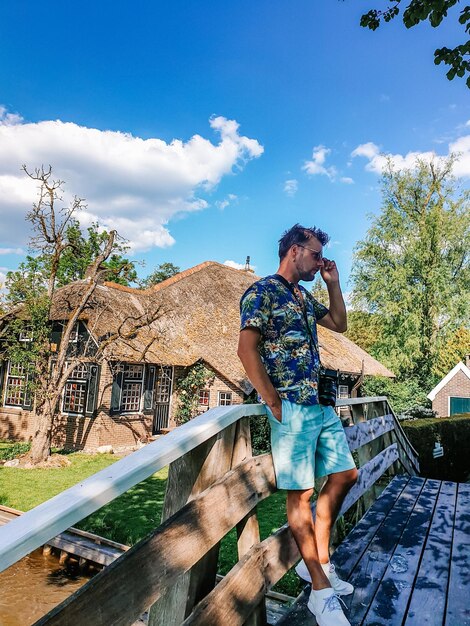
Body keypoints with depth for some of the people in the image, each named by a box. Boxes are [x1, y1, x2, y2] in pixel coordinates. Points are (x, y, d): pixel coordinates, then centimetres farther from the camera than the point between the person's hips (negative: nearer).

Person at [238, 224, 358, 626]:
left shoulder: (304, 297, 17)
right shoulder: (262, 292, -10)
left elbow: (340, 323, 26)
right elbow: (247, 349, -17)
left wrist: (333, 283, 15)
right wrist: (274, 404, -17)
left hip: (321, 406, 9)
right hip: (292, 409, -9)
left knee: (344, 476, 14)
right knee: (300, 494, 1)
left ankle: (318, 560, 29)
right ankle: (322, 592, 15)